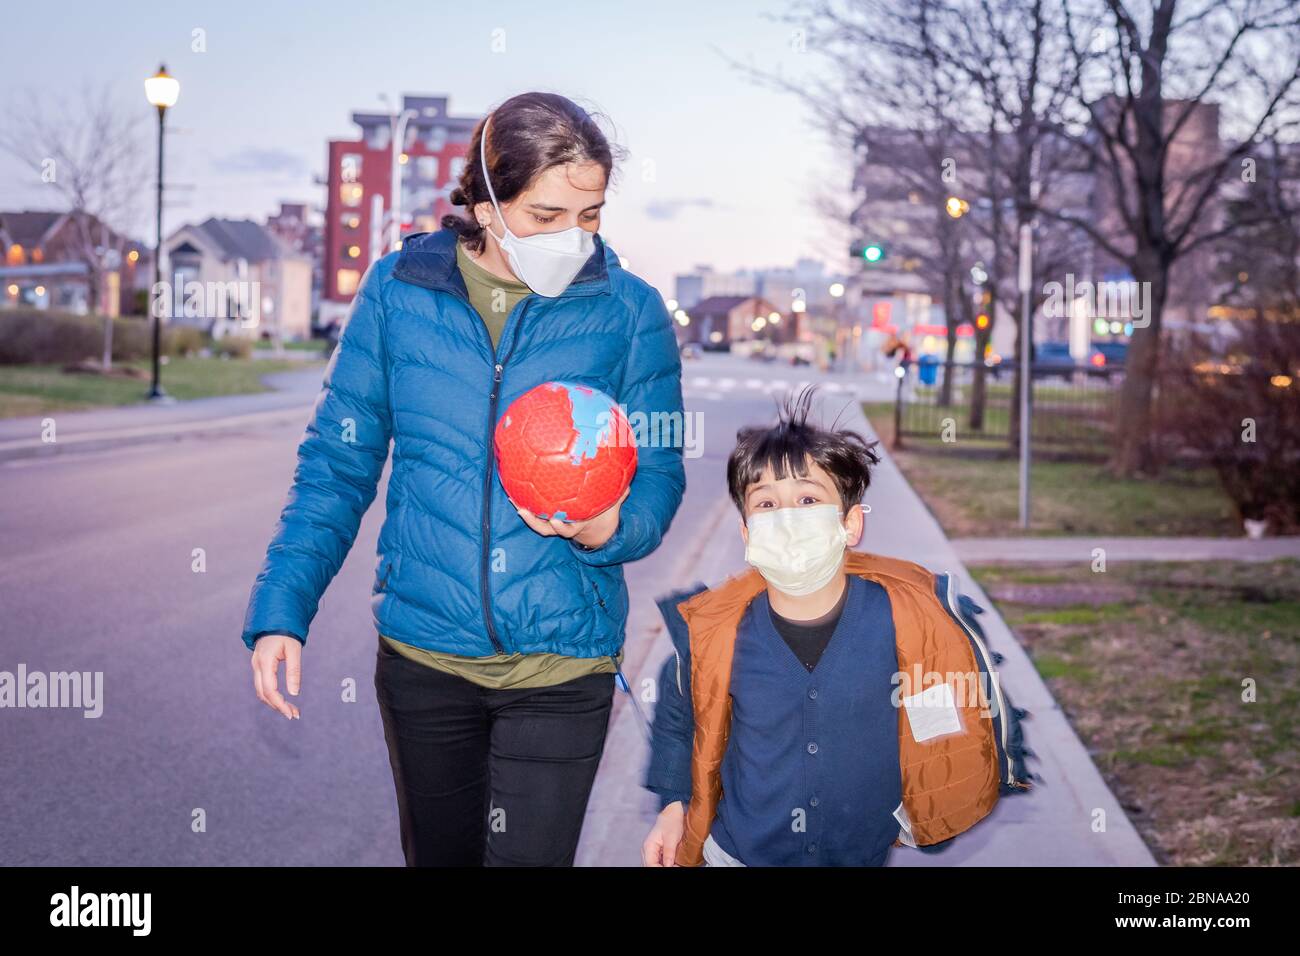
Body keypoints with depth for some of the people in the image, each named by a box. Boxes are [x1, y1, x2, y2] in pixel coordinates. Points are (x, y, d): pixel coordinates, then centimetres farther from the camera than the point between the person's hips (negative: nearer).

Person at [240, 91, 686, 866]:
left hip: (562, 661, -2)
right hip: (423, 650, 2)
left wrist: (608, 528, -24)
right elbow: (337, 464, 3)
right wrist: (281, 610, -4)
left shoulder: (629, 311, -4)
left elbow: (658, 479, -1)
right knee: (439, 854, 19)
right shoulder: (399, 290, -3)